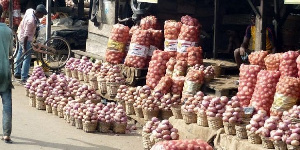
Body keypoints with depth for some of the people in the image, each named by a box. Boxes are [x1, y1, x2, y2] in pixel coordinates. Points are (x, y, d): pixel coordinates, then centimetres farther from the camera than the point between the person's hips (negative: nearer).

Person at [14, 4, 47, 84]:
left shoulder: (30, 10, -11)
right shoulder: (31, 21, -36)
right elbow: (26, 35, -32)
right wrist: (25, 48, -26)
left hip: (20, 34, 11)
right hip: (25, 39, -11)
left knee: (20, 53, 23)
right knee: (27, 58, -4)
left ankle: (17, 73, 39)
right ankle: (24, 79, -1)